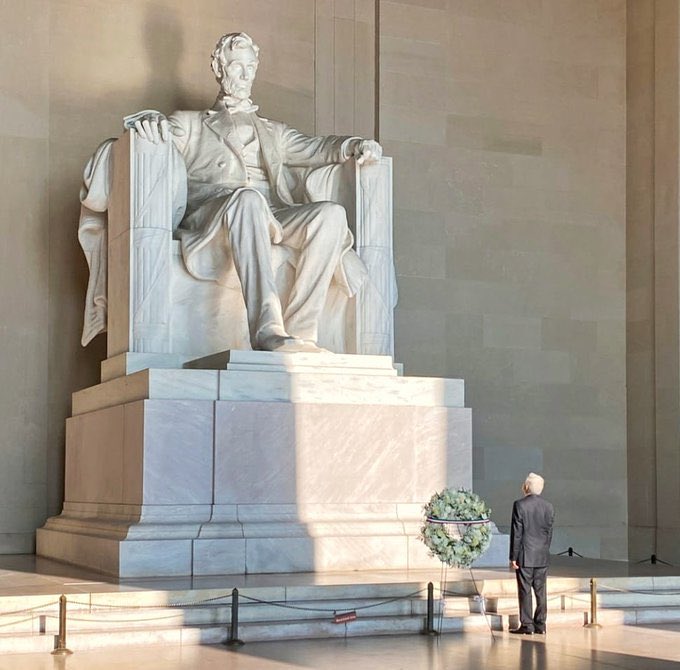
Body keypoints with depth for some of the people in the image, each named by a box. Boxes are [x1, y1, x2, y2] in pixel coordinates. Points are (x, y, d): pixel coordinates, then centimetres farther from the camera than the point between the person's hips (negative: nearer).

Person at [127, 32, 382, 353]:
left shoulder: (274, 132, 37)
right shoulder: (190, 125, 28)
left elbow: (316, 149, 25)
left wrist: (357, 146, 4)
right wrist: (150, 120, -14)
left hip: (272, 217, 4)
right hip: (209, 215, -3)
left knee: (331, 213, -28)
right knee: (247, 198, -40)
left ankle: (300, 330, -38)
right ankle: (267, 329, -53)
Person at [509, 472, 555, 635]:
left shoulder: (520, 505, -11)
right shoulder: (548, 507, 4)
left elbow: (516, 533, -11)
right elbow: (549, 532, 9)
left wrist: (513, 556, -6)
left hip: (525, 556, -5)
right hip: (543, 557, 5)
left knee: (525, 591, 0)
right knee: (540, 591, 9)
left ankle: (526, 625, 1)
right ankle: (540, 624, 13)